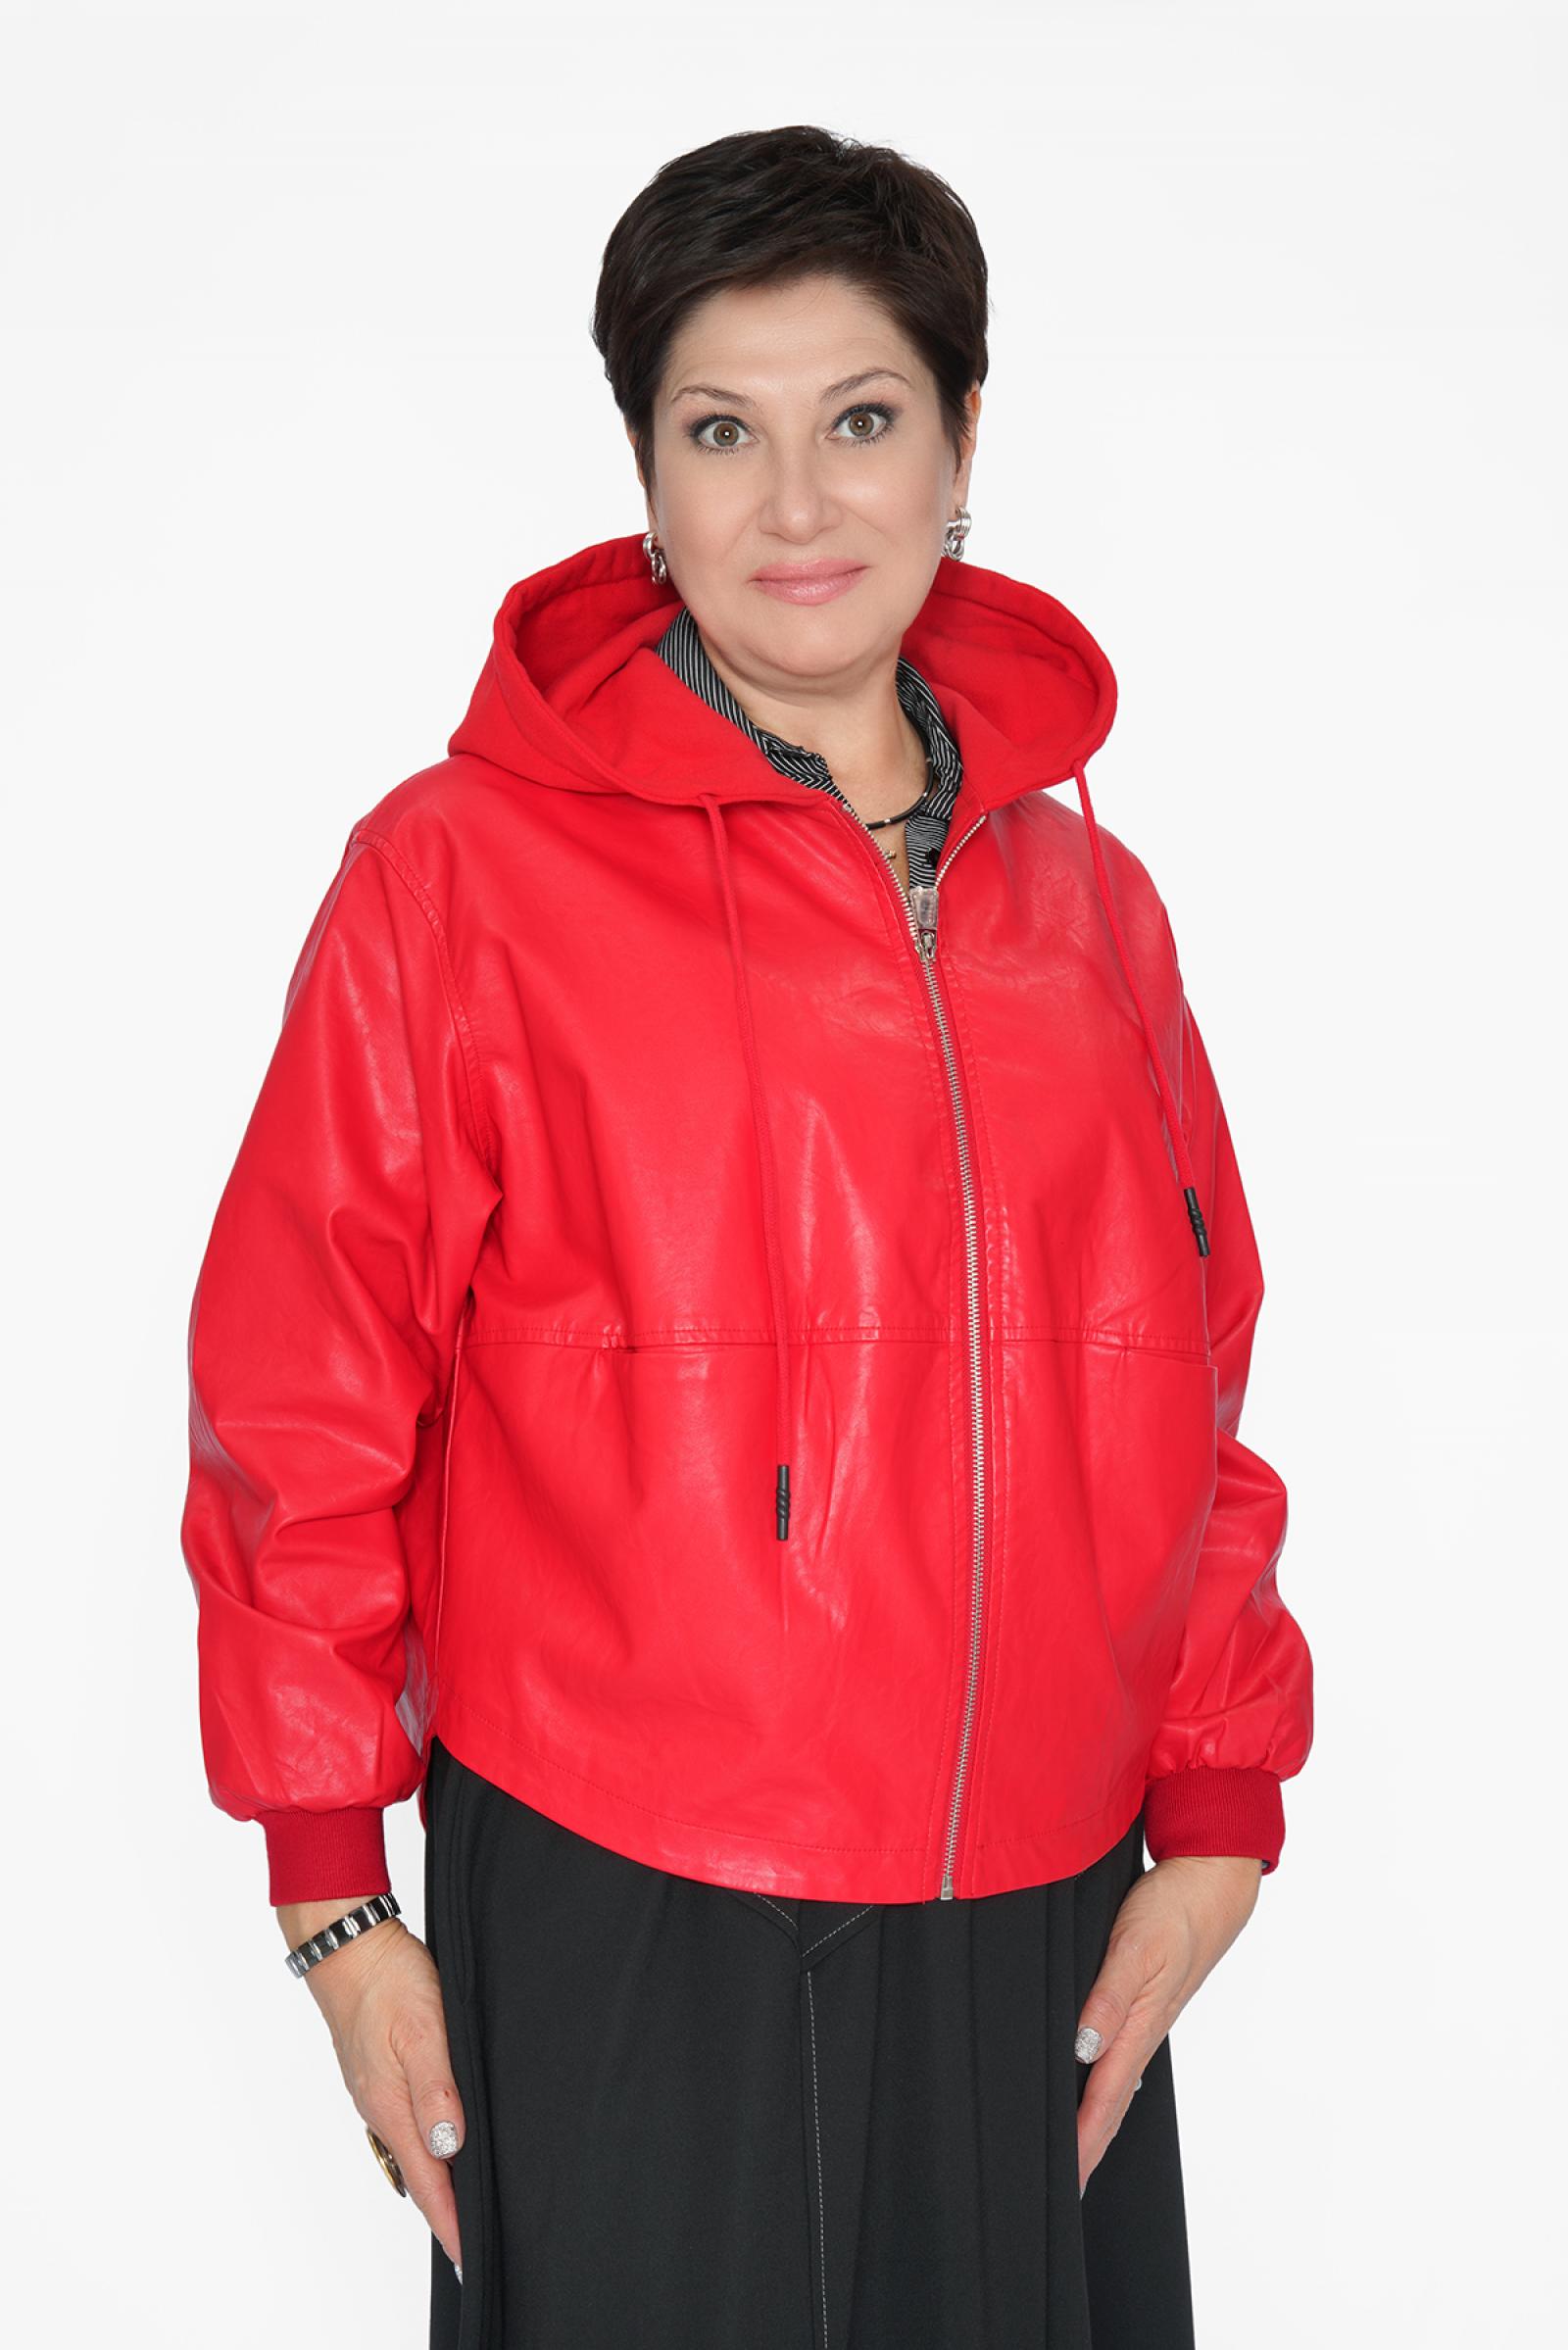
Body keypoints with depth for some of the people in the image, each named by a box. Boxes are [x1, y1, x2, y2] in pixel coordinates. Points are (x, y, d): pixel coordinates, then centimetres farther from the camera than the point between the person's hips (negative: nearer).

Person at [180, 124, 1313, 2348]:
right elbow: (300, 1397, -6)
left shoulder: (1082, 895, 6)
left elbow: (1185, 1388, 11)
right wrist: (335, 1893, -5)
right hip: (618, 1940, -4)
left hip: (1037, 1949, 4)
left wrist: (1217, 1807, 4)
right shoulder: (464, 868, -8)